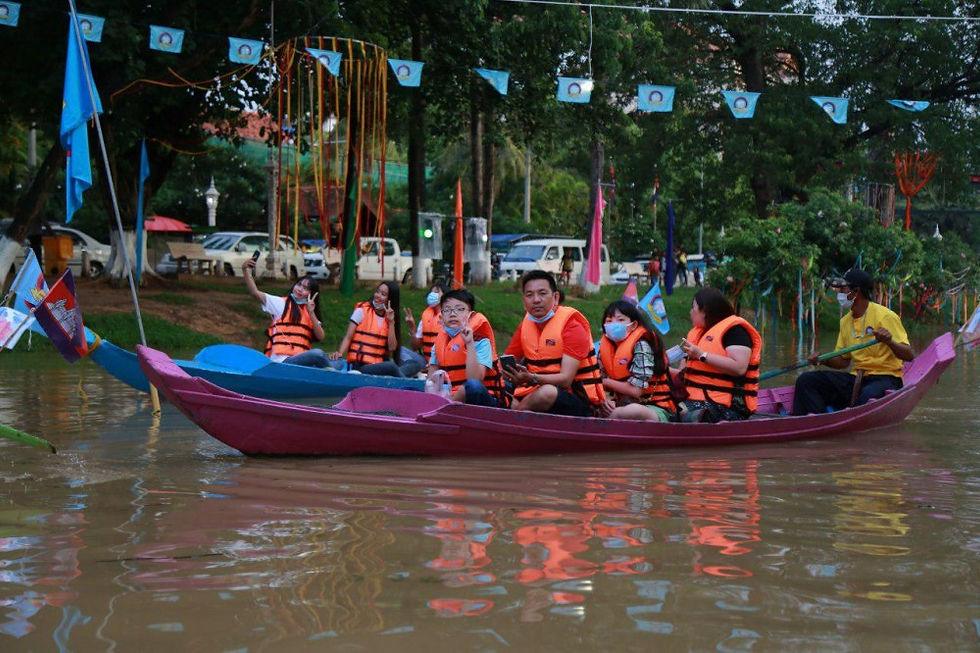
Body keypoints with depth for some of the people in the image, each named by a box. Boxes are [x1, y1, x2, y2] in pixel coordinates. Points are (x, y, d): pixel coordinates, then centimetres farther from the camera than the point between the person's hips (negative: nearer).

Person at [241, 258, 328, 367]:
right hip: (282, 360, -4)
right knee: (318, 354, -33)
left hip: (302, 360, 5)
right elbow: (255, 293, 2)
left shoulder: (309, 311, 24)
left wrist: (311, 313, 0)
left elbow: (320, 337, 10)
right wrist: (245, 270, -9)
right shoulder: (281, 303, 13)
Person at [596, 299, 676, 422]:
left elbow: (636, 390, -18)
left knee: (632, 411, -40)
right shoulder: (605, 347, 6)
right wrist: (606, 400, -15)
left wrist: (606, 382, -8)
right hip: (624, 404, 5)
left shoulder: (641, 346, -12)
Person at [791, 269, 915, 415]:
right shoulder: (845, 321, 13)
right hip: (856, 379, 7)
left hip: (886, 379, -7)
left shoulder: (886, 316, -9)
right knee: (806, 380, -8)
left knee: (868, 394, -42)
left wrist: (889, 341, -34)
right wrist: (822, 359, -1)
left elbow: (909, 356, -15)